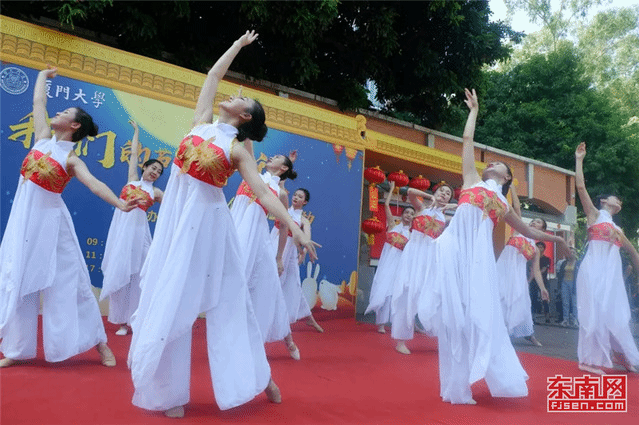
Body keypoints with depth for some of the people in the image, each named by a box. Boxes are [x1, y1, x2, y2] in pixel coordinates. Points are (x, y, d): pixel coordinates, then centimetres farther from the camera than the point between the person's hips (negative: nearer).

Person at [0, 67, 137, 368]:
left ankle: (99, 343, 7)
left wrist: (119, 204, -37)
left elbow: (94, 184, -21)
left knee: (66, 282, -3)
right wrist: (43, 74, 32)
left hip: (50, 221, -5)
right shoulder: (43, 138, 8)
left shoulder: (71, 159, -6)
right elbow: (38, 101, 19)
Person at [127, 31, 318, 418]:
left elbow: (263, 192, -10)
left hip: (207, 220, -4)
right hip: (177, 215, 4)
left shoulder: (238, 149, -4)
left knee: (227, 300, 3)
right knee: (171, 302, 5)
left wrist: (294, 227, -19)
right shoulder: (202, 122, 8)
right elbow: (214, 74, 16)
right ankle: (170, 391, 17)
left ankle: (257, 376, 21)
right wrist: (239, 44, 25)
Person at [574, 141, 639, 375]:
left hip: (612, 273, 6)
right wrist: (579, 159, -4)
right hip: (595, 270, -6)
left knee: (615, 314, 7)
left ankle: (618, 354, 22)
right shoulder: (594, 213, 8)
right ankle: (589, 359, -2)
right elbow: (580, 186, -3)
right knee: (595, 312, -8)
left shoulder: (617, 228, 25)